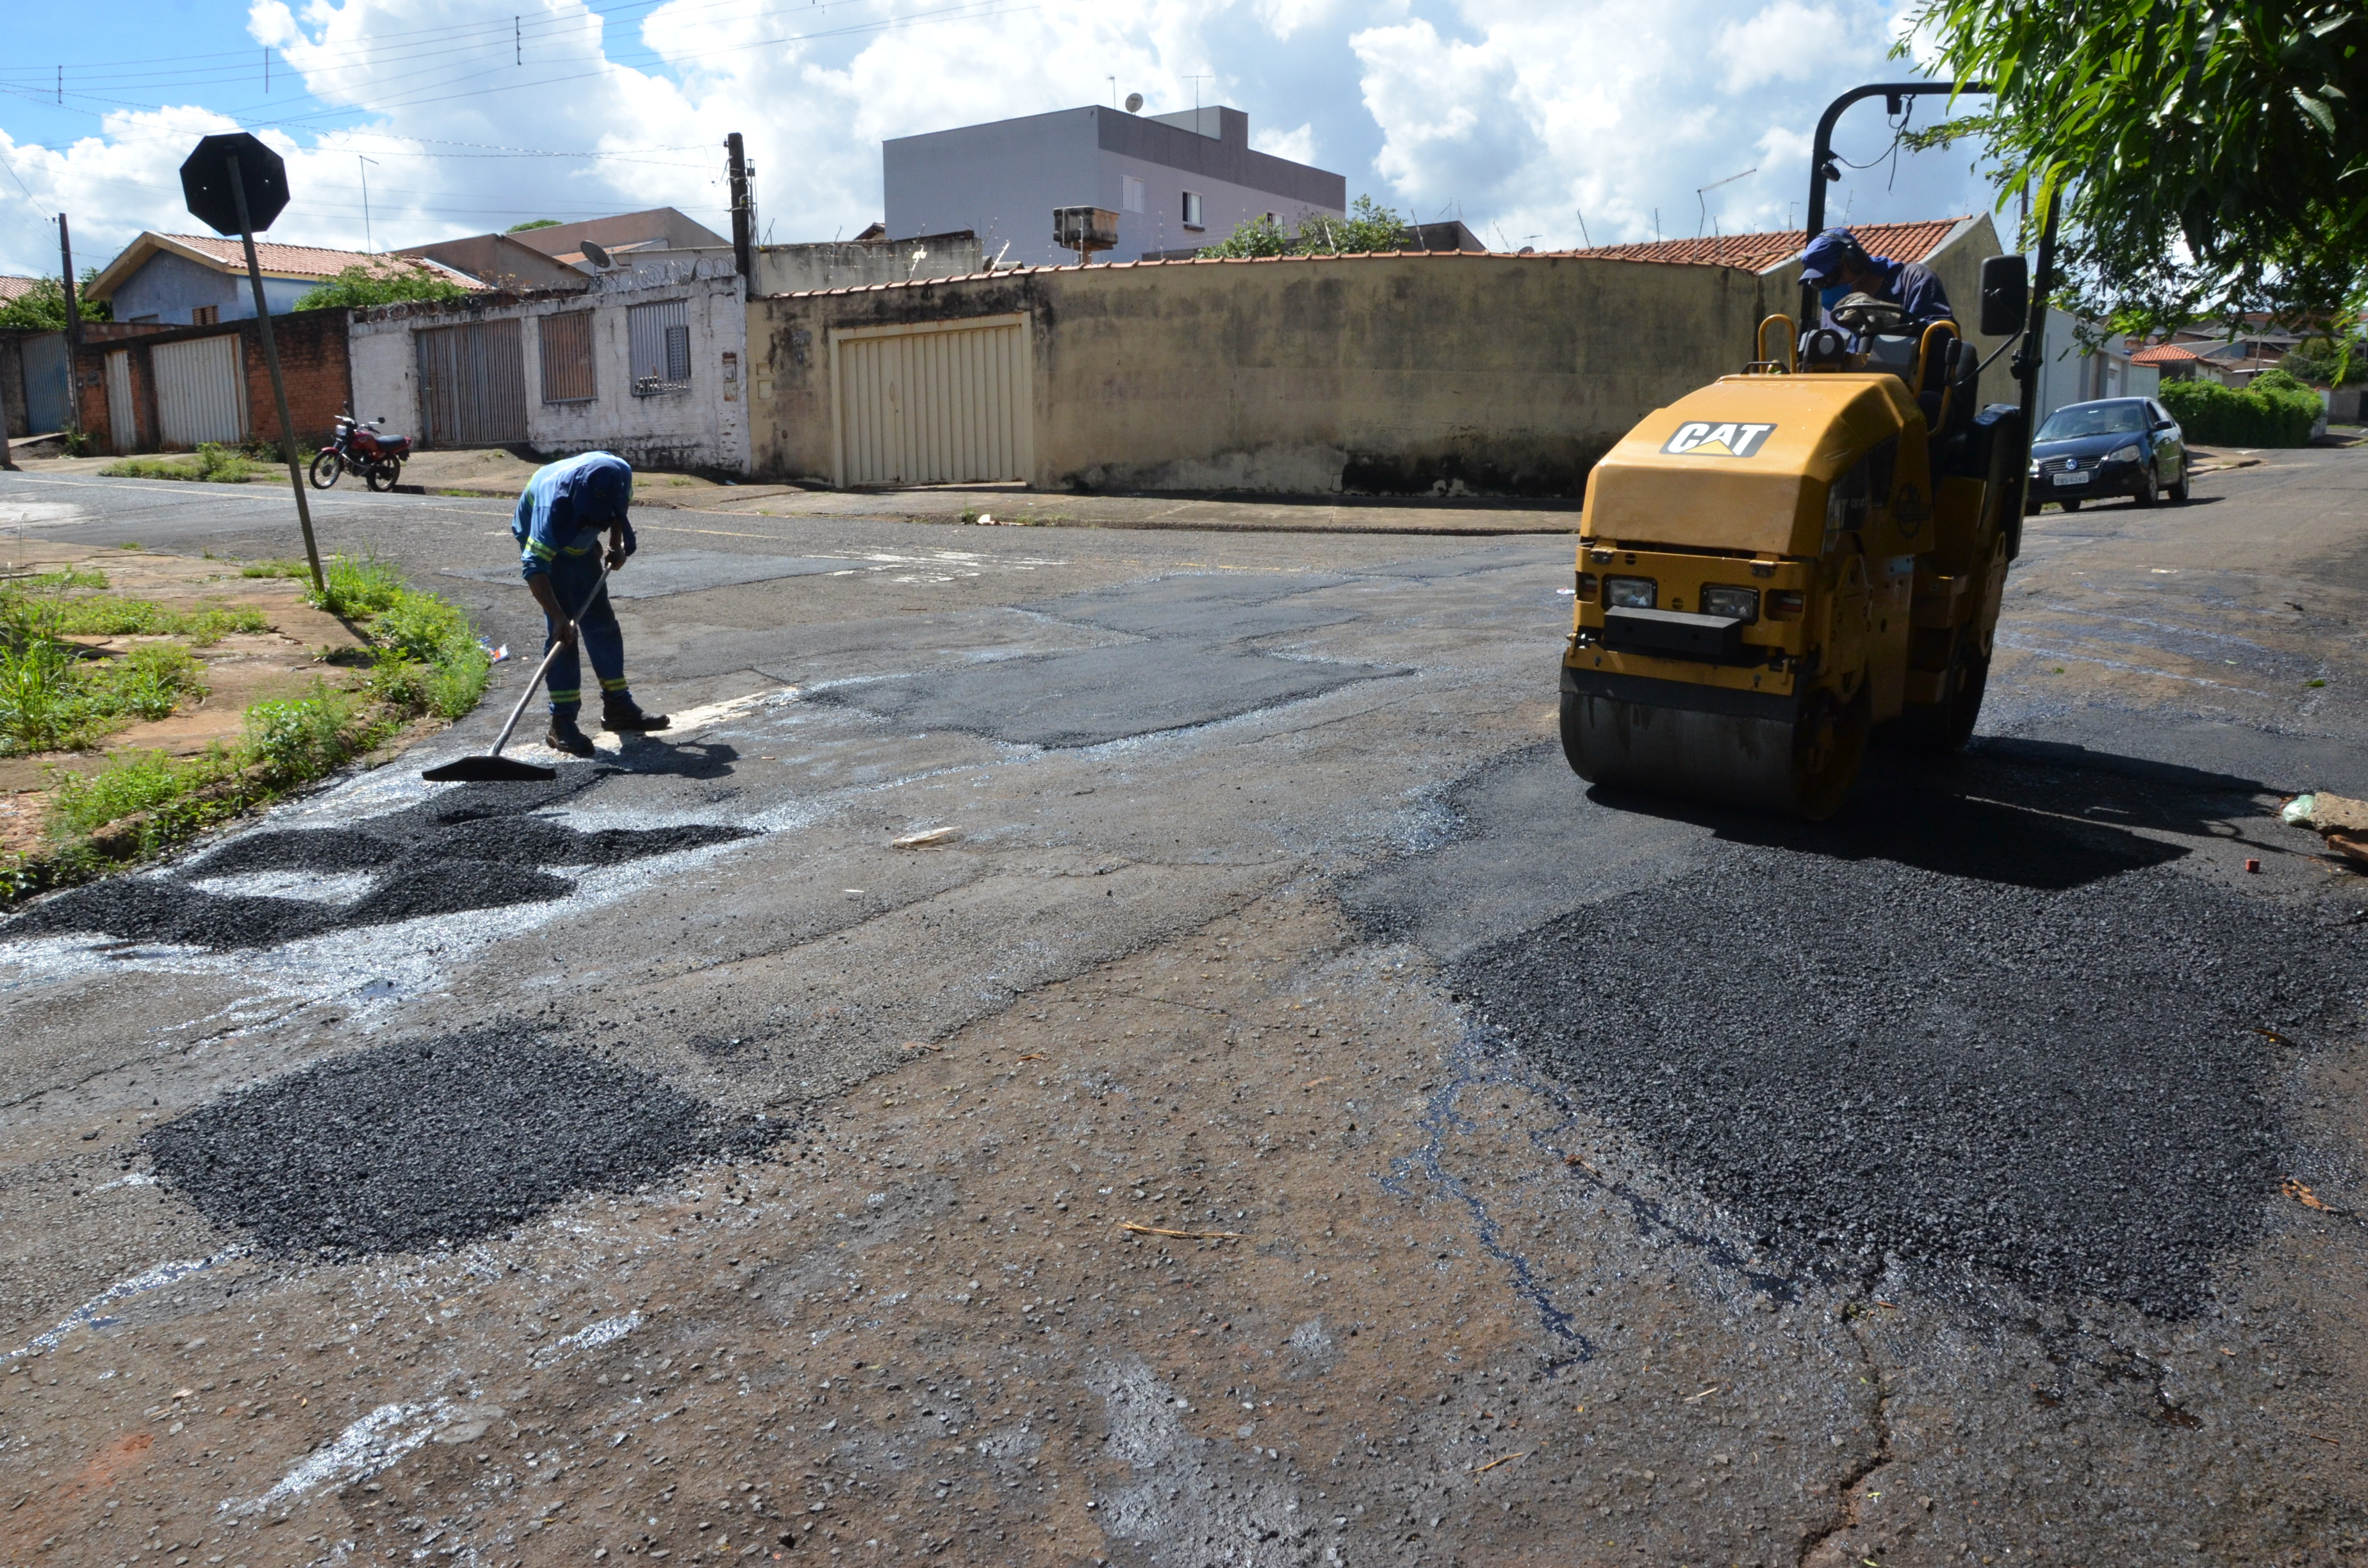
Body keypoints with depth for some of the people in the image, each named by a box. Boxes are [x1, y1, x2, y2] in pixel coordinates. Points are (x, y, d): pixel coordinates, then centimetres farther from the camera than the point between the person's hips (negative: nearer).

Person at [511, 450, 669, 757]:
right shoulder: (554, 501, -41)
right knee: (562, 631, -14)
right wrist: (559, 617, -51)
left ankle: (618, 707, 20)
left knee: (602, 623, 9)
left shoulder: (620, 475, -26)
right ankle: (563, 723, -11)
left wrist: (617, 545, -12)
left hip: (582, 546, 6)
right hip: (543, 545, -6)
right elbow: (534, 568, -44)